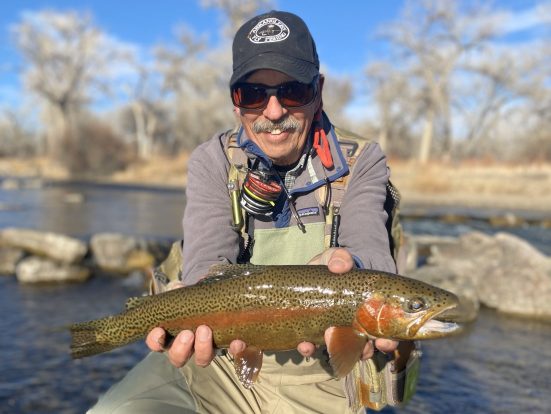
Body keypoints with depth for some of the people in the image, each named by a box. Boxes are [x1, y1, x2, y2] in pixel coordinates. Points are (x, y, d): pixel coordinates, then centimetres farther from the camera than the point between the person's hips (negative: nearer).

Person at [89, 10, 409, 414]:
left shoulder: (361, 161, -4)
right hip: (223, 359, -1)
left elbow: (370, 249, -19)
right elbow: (208, 259, -18)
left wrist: (346, 266, -43)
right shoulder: (211, 161, -4)